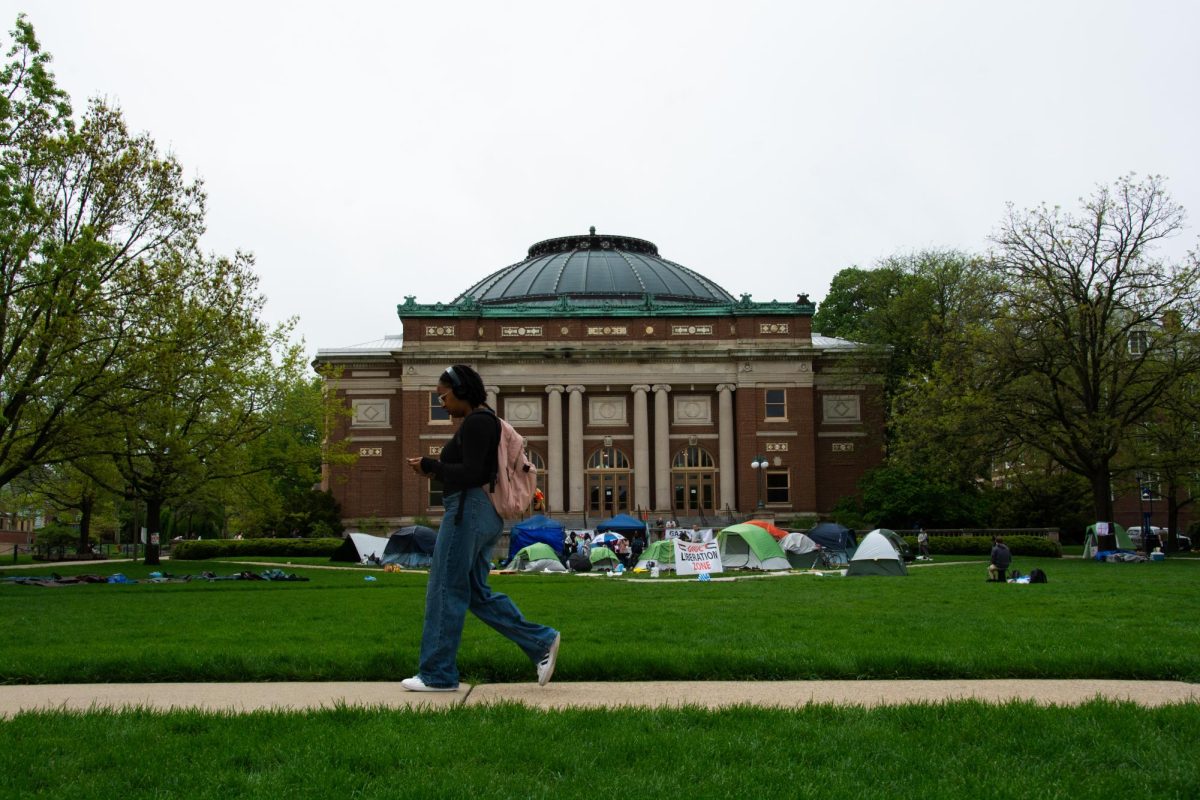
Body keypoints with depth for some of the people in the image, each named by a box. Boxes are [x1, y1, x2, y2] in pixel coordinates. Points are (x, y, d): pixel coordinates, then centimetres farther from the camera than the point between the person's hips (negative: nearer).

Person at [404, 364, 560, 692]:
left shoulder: (475, 422, -13)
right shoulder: (485, 421, 19)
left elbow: (470, 474, -21)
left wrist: (429, 464, -11)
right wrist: (437, 471, 12)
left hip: (468, 511, -11)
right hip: (484, 514, 11)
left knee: (445, 591, -2)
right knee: (477, 593, 13)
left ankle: (438, 674, 7)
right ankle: (541, 641, 10)